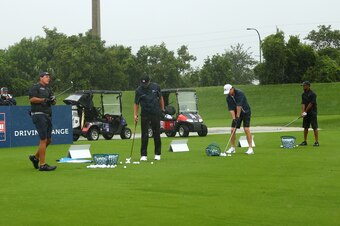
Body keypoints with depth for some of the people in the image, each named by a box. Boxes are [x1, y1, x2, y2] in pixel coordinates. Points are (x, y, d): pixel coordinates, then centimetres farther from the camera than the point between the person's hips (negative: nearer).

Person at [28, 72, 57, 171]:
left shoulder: (48, 89, 23)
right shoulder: (35, 87, 0)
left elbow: (53, 102, 17)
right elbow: (32, 99, -13)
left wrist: (53, 100, -6)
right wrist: (44, 100, -18)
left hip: (48, 116, 9)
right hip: (39, 115, -8)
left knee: (48, 140, 10)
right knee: (43, 139, -12)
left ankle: (36, 157, 27)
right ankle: (42, 165, -11)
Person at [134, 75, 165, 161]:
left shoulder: (156, 87, -1)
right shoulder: (139, 90, -5)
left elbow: (161, 98, 11)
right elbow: (136, 103, -1)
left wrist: (162, 109, 10)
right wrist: (135, 115, -10)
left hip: (156, 114, 1)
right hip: (145, 115, -1)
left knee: (157, 134, 5)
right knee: (144, 135, -3)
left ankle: (157, 154, 14)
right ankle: (143, 155, 1)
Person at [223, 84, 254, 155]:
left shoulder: (239, 93, -23)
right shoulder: (228, 98, -5)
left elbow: (239, 106, -26)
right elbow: (231, 109, -9)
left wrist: (238, 117, -28)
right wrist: (234, 119, -21)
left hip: (245, 112, -5)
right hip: (236, 114, 5)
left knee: (246, 129, -17)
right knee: (233, 130, -2)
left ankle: (250, 148, -16)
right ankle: (233, 148, 11)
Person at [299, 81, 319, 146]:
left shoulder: (312, 94, -13)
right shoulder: (303, 94, 8)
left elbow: (311, 104, -14)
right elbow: (303, 103, 1)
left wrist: (305, 111, -10)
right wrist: (303, 112, -12)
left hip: (312, 113, -7)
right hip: (306, 113, 7)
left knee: (315, 127, -6)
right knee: (305, 127, 7)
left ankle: (317, 142, -5)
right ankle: (305, 141, 13)